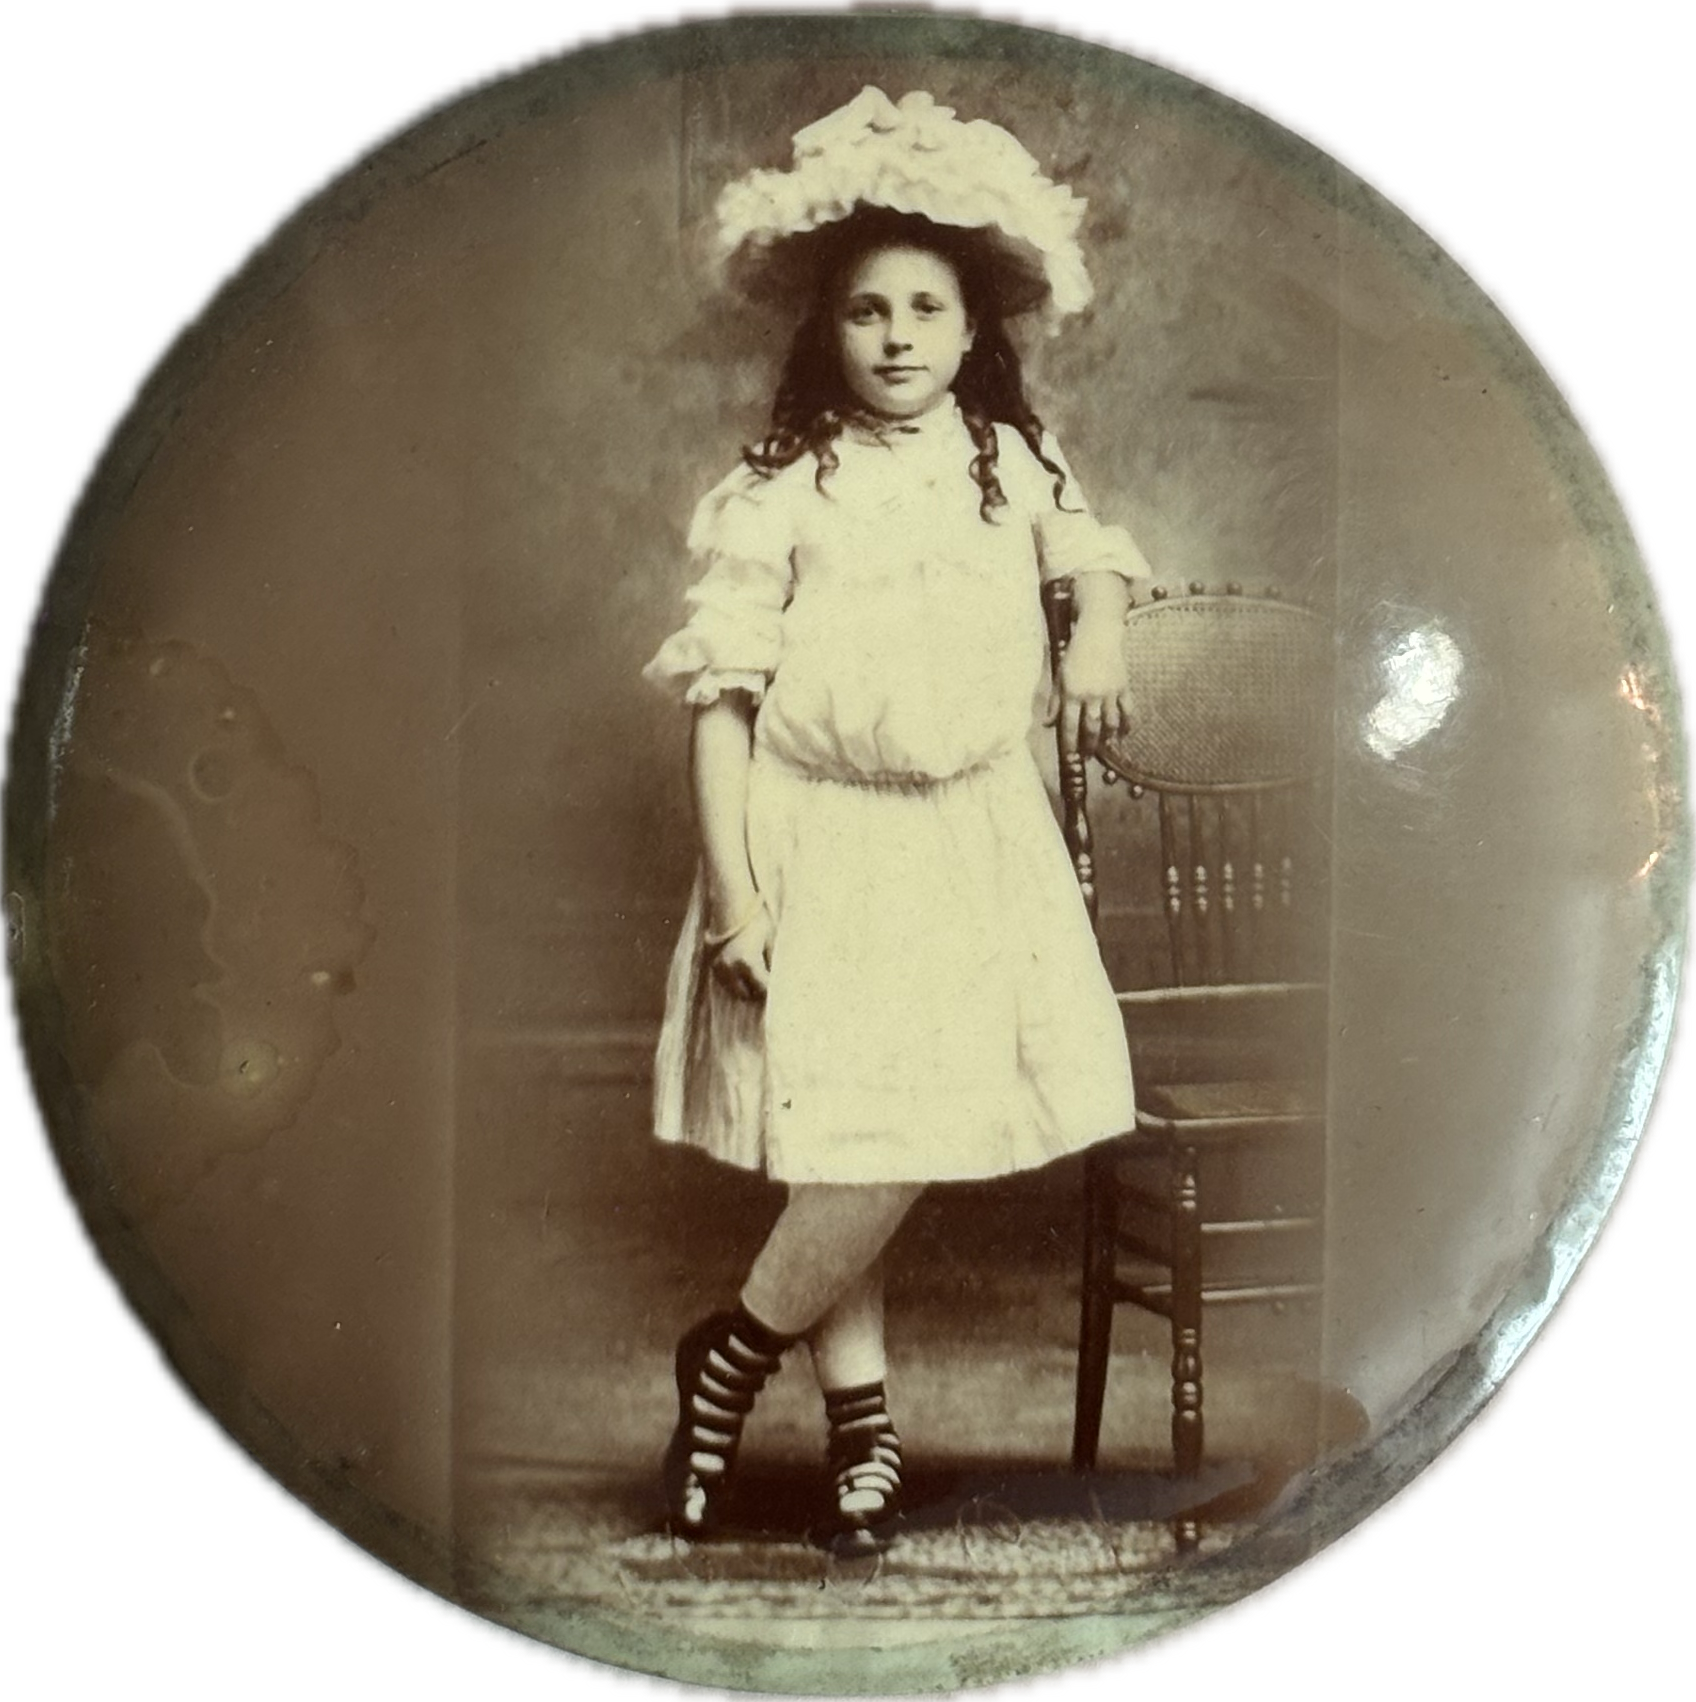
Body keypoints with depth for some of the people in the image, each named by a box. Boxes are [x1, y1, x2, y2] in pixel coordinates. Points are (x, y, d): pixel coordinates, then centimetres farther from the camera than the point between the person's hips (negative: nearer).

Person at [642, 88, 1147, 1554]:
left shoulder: (1011, 462, 6)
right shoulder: (781, 494, -7)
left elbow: (1092, 550, 28)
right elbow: (721, 694, -9)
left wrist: (1099, 633, 5)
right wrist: (732, 893, -14)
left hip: (977, 841, 4)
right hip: (827, 847, -4)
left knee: (892, 1149, 1)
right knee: (862, 1148, -8)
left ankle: (740, 1353, 22)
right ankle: (862, 1426, 16)